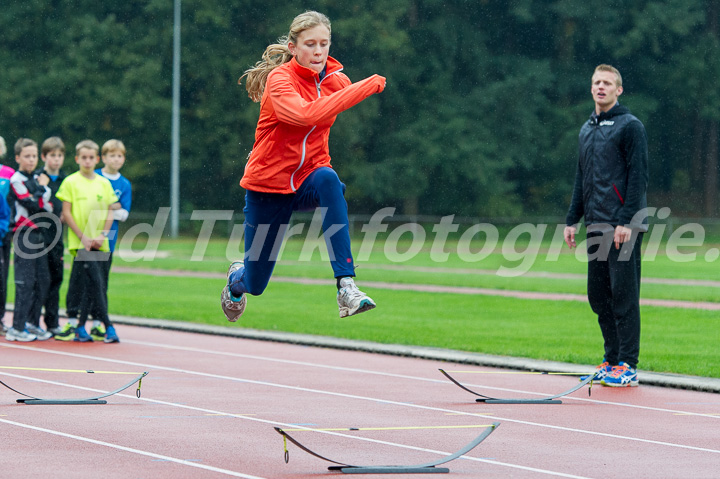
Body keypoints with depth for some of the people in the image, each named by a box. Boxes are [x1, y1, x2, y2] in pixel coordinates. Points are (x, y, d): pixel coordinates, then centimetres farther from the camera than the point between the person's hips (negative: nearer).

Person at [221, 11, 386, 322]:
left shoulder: (337, 81, -3)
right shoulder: (280, 79, -19)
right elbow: (306, 114, -41)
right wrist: (366, 87, -43)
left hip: (308, 181, 3)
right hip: (268, 186, -3)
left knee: (328, 180, -36)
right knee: (255, 284, 7)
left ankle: (346, 287, -41)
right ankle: (237, 277, 49)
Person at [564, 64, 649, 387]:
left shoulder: (630, 126, -5)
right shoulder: (587, 130, 19)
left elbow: (638, 176, -11)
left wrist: (626, 221, -17)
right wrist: (572, 220, 17)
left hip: (624, 228, -8)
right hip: (596, 227, 8)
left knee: (623, 294, -8)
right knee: (598, 295, 8)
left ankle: (628, 366, -6)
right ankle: (612, 359, 17)